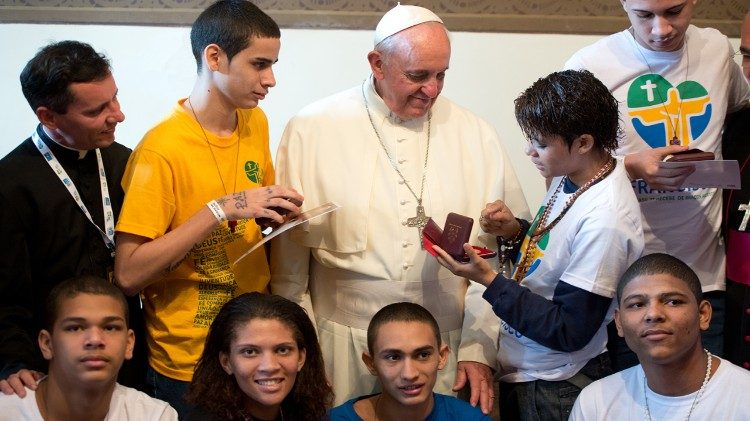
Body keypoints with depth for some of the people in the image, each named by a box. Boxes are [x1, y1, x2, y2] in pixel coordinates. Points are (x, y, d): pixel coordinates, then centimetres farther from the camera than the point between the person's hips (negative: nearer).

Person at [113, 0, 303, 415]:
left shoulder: (256, 123, 1)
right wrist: (223, 209, -28)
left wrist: (279, 213, -7)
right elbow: (128, 274, -23)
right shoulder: (162, 148, -20)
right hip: (187, 363, -6)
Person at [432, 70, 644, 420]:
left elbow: (569, 332, -24)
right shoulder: (570, 175, -2)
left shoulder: (604, 221, -27)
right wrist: (515, 232, -6)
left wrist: (489, 280, -24)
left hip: (553, 391, -8)